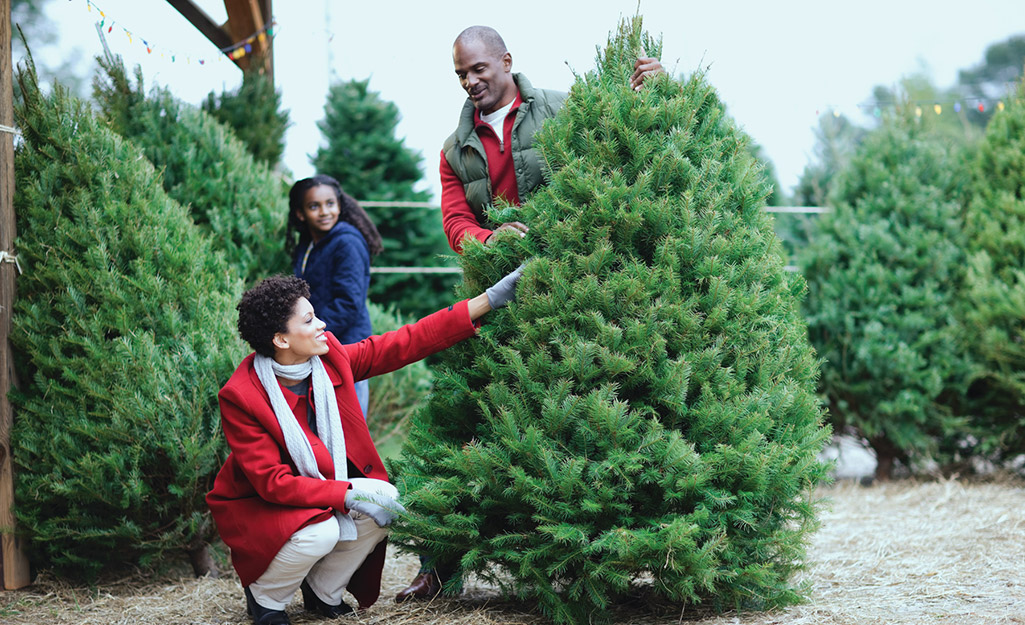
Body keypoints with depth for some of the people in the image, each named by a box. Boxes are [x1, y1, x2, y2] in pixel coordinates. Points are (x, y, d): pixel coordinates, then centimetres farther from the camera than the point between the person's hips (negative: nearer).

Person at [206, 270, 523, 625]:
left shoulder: (330, 358, -11)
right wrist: (349, 496, -33)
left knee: (383, 505, -20)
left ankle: (323, 592, 4)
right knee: (321, 532, -34)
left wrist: (490, 300, -11)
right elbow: (272, 481, -27)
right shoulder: (240, 396, -26)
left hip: (321, 493, 6)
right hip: (256, 506, -6)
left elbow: (407, 343, -6)